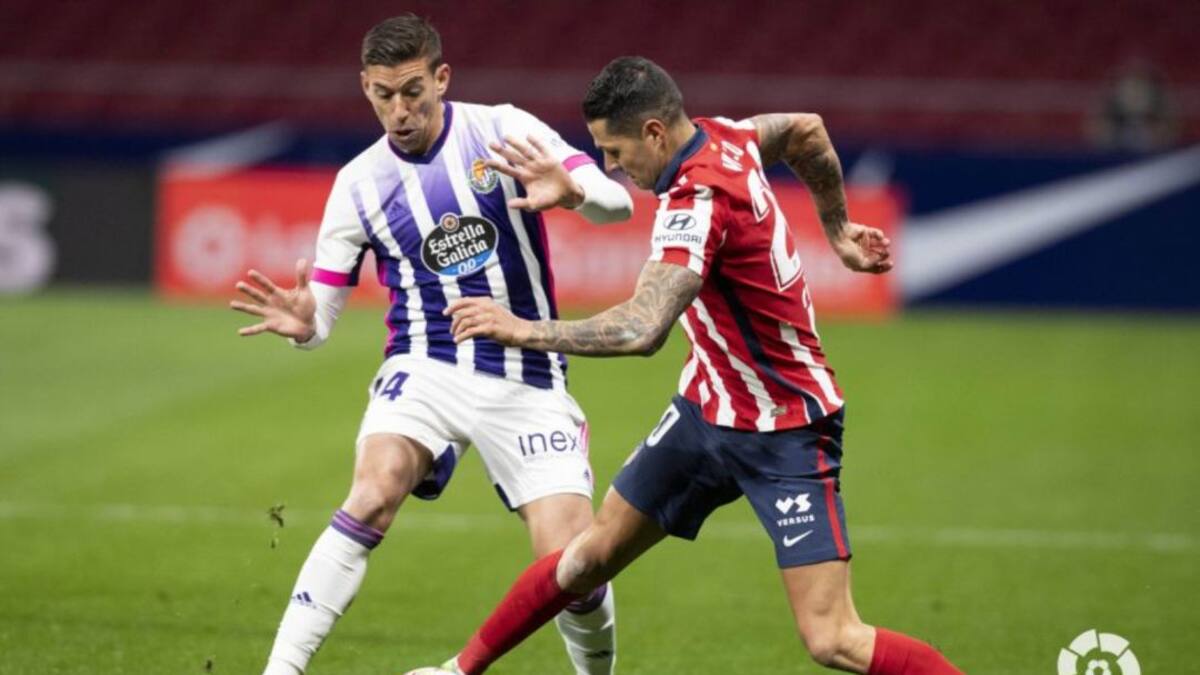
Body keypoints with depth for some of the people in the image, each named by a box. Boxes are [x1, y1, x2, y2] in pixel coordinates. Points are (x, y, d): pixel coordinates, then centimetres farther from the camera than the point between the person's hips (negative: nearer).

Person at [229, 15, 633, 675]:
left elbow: (616, 203, -12)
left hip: (528, 380, 0)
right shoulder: (359, 183, 1)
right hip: (427, 370, 1)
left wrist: (571, 191, -36)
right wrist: (301, 322, -22)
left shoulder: (503, 131, -5)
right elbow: (322, 311, 4)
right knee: (375, 493, -30)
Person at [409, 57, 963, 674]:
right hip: (707, 410, 9)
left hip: (784, 436, -9)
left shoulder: (698, 202, -29)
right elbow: (807, 132, 19)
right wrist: (837, 229, 30)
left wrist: (526, 331, -34)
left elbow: (643, 329, -42)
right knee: (591, 556, 14)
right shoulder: (725, 137, -3)